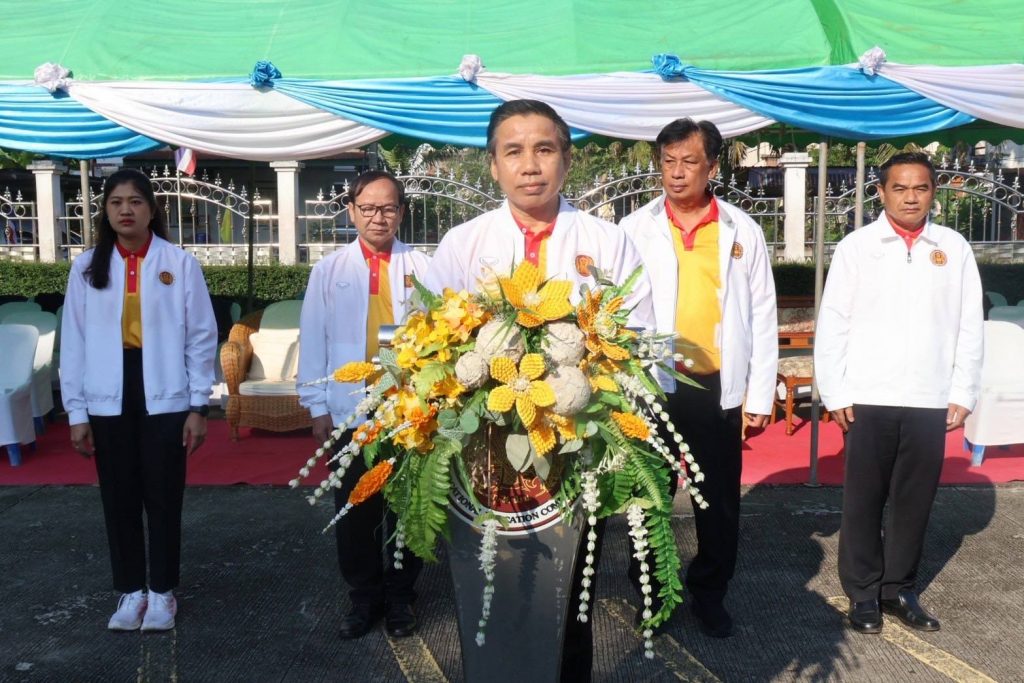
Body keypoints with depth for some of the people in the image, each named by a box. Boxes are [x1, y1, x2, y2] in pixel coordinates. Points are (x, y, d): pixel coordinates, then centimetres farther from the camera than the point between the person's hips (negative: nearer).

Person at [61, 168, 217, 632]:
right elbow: (74, 341, 5)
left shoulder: (179, 263, -3)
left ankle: (162, 592, 23)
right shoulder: (87, 267, 4)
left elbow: (201, 337, -2)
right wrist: (76, 411, 1)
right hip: (108, 400, 2)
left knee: (163, 498, 6)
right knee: (119, 499, 11)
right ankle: (131, 591, 27)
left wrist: (198, 406, -4)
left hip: (164, 396, -2)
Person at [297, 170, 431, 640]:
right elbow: (313, 341, 4)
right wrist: (317, 407, 1)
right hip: (349, 411, 1)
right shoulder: (329, 271, 4)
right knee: (355, 511, 9)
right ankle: (363, 598, 28)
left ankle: (400, 597, 30)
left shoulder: (423, 268, 0)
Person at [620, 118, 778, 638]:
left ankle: (709, 594, 33)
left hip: (718, 387, 1)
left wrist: (760, 394, 1)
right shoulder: (634, 229, 0)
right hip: (651, 385, 0)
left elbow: (762, 317, 4)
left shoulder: (742, 231, 2)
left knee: (719, 498, 12)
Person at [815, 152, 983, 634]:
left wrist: (963, 394, 3)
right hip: (869, 400, -2)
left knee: (914, 501, 11)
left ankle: (899, 588, 28)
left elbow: (969, 327, 6)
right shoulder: (856, 247, -2)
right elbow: (833, 325, -2)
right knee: (863, 501, 8)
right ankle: (863, 592, 22)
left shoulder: (955, 249, 4)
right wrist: (834, 394, -5)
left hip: (930, 401, 2)